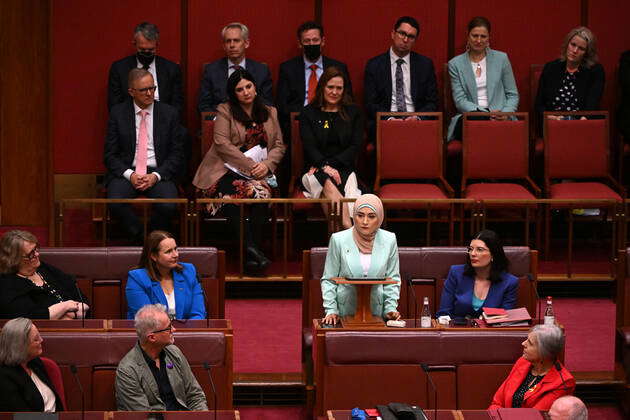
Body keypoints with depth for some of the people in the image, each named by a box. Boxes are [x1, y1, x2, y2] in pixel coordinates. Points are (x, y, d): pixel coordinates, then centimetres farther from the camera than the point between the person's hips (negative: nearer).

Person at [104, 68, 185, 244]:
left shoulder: (169, 113, 6)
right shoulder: (118, 113, 5)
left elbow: (177, 154, 5)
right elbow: (110, 154, 4)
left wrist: (156, 176, -12)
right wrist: (130, 174, -13)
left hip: (159, 173, 0)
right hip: (127, 172, 0)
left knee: (168, 206, -31)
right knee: (115, 202, -32)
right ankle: (140, 240, -11)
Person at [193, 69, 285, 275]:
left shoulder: (270, 113, 20)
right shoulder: (225, 111, 7)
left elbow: (279, 146, 15)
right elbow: (222, 144, -6)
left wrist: (266, 165, -7)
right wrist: (250, 165, -13)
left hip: (258, 172, 3)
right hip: (228, 170, -3)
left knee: (260, 192, -32)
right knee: (231, 194, -36)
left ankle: (253, 250, -37)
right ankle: (250, 250, -44)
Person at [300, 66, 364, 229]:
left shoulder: (353, 113, 15)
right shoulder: (308, 113, 12)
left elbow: (355, 147, 5)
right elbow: (309, 147, 0)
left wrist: (330, 164, -8)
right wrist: (325, 167, -19)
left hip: (344, 169, 1)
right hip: (315, 171, -1)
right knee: (328, 182, -37)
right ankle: (349, 228, -52)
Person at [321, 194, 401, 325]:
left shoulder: (389, 240, 6)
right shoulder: (338, 240, 0)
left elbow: (392, 279, 13)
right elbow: (328, 280, 6)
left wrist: (391, 309, 2)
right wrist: (331, 311, -2)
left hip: (377, 312, 1)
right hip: (344, 313, -1)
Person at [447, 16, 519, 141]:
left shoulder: (501, 58, 13)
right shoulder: (455, 64, 11)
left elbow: (512, 95, 15)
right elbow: (460, 101, 3)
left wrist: (505, 113, -8)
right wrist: (487, 112, -12)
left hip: (499, 119, -1)